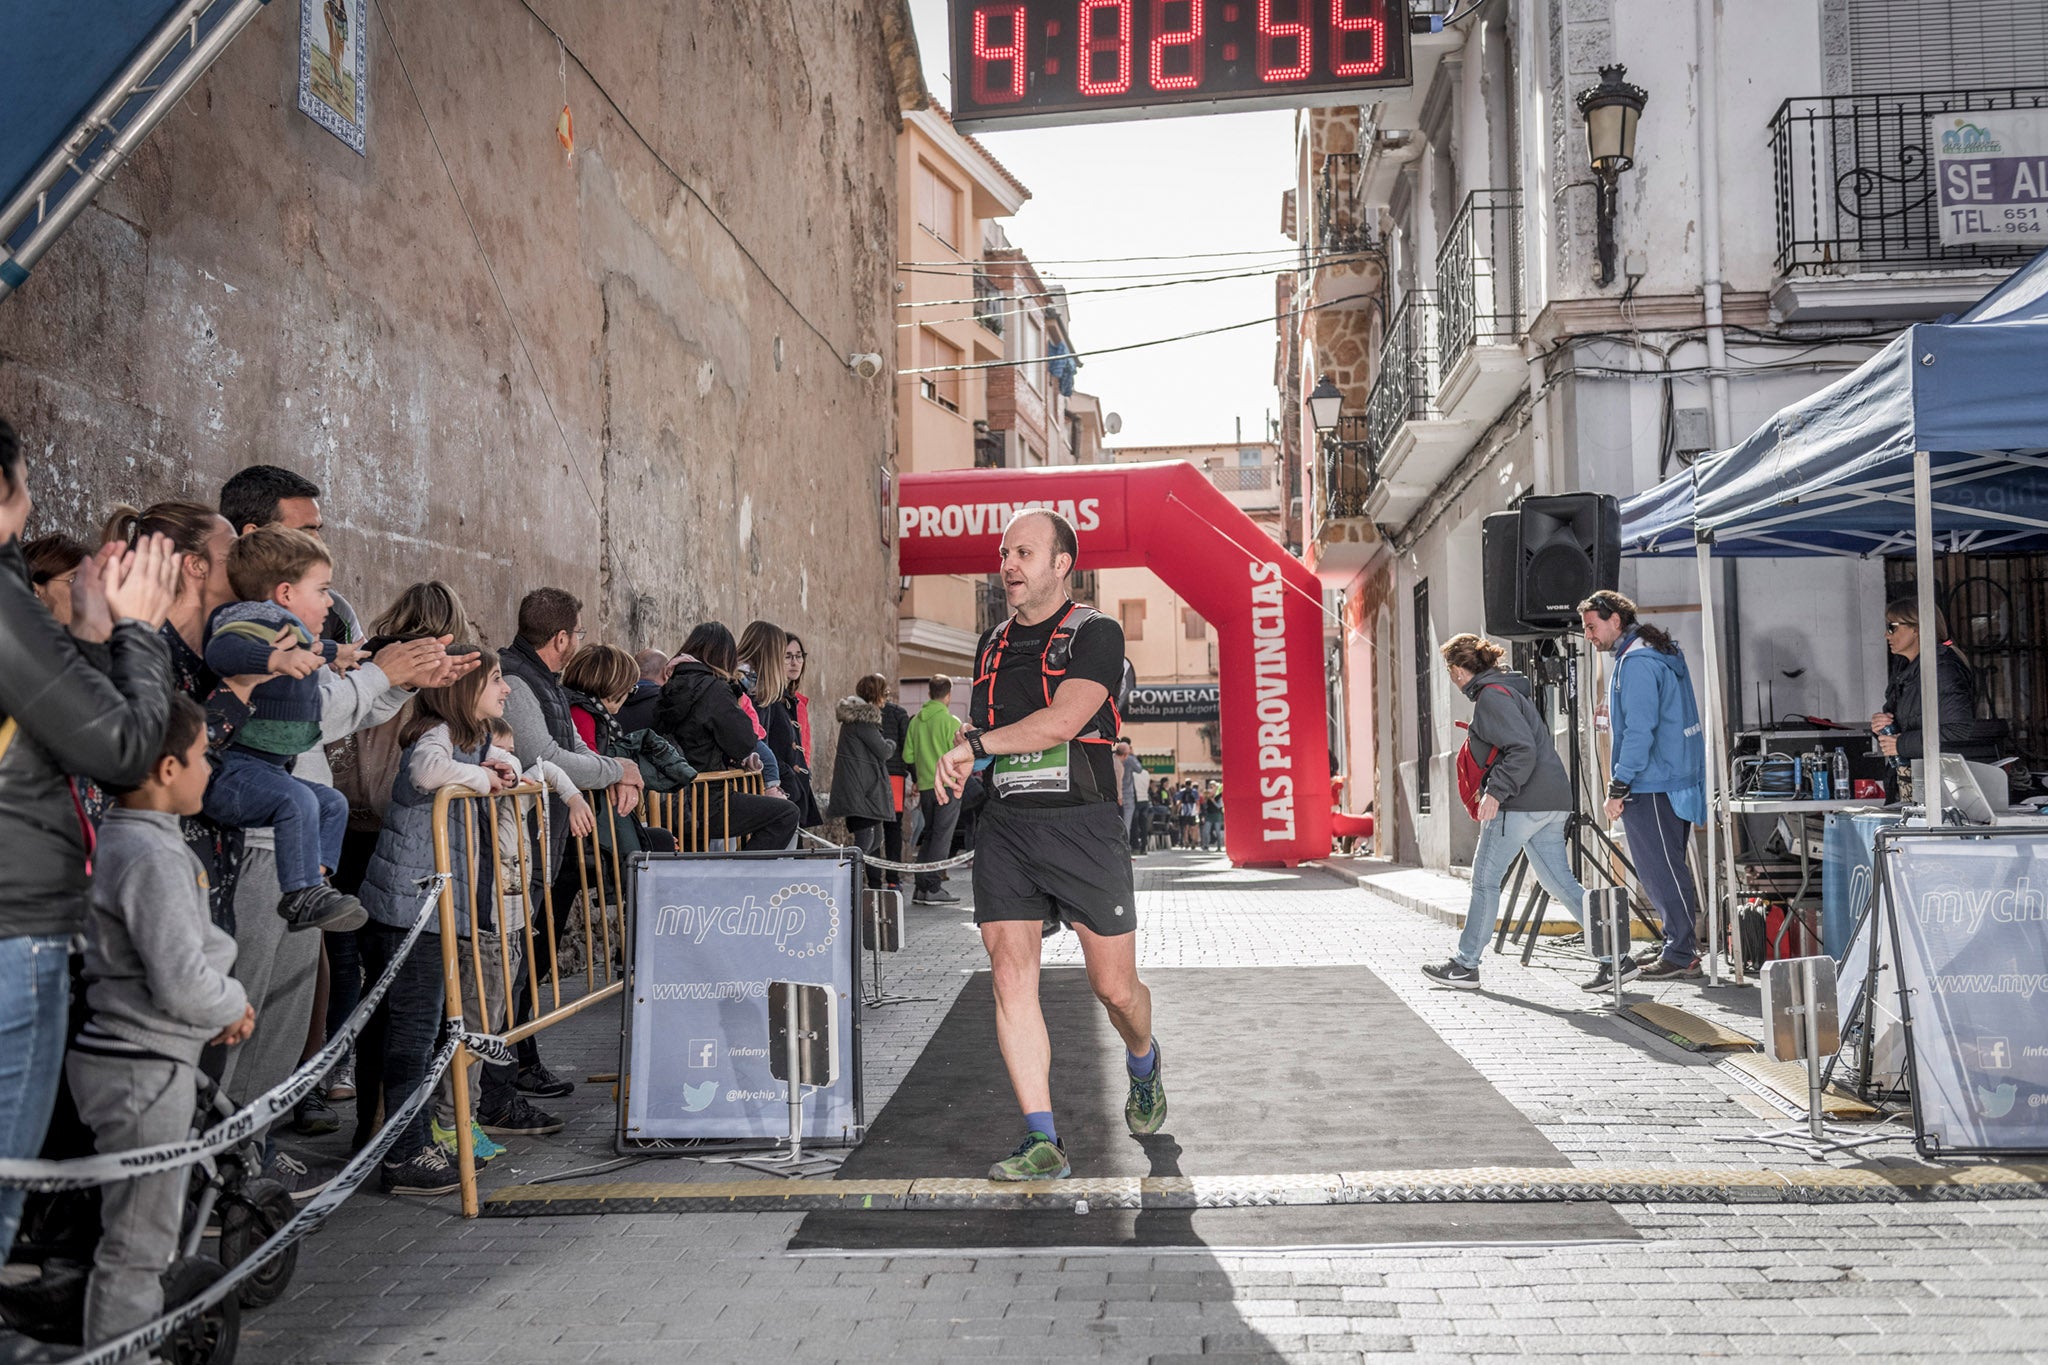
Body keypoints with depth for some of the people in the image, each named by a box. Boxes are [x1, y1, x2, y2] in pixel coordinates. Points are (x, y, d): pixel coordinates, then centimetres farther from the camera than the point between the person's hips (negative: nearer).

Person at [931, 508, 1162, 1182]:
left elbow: (1062, 721, -17)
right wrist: (958, 762, 5)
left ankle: (1144, 1062, 37)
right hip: (1005, 826, 5)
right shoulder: (992, 645, 16)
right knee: (1011, 977, -8)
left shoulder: (1096, 634, -3)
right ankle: (1042, 1143, -3)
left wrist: (974, 744, -12)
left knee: (1114, 986, 2)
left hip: (1083, 824, -4)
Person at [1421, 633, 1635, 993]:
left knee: (1485, 879, 0)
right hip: (1550, 801, 10)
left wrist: (1495, 791, -21)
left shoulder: (1491, 696, -11)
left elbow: (1523, 750, -21)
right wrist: (1494, 789, 24)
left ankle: (1465, 965, 7)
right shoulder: (1508, 688, 20)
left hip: (1521, 803, -10)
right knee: (1560, 882, 7)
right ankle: (1616, 958, 3)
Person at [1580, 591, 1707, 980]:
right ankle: (1681, 946, 20)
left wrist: (1618, 787, -19)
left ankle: (1681, 955, -1)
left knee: (1662, 871, -5)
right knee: (1666, 868, 14)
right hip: (1674, 779, 11)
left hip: (1650, 785, -11)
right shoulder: (1662, 653, 18)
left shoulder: (1636, 662, -15)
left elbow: (1639, 730, -21)